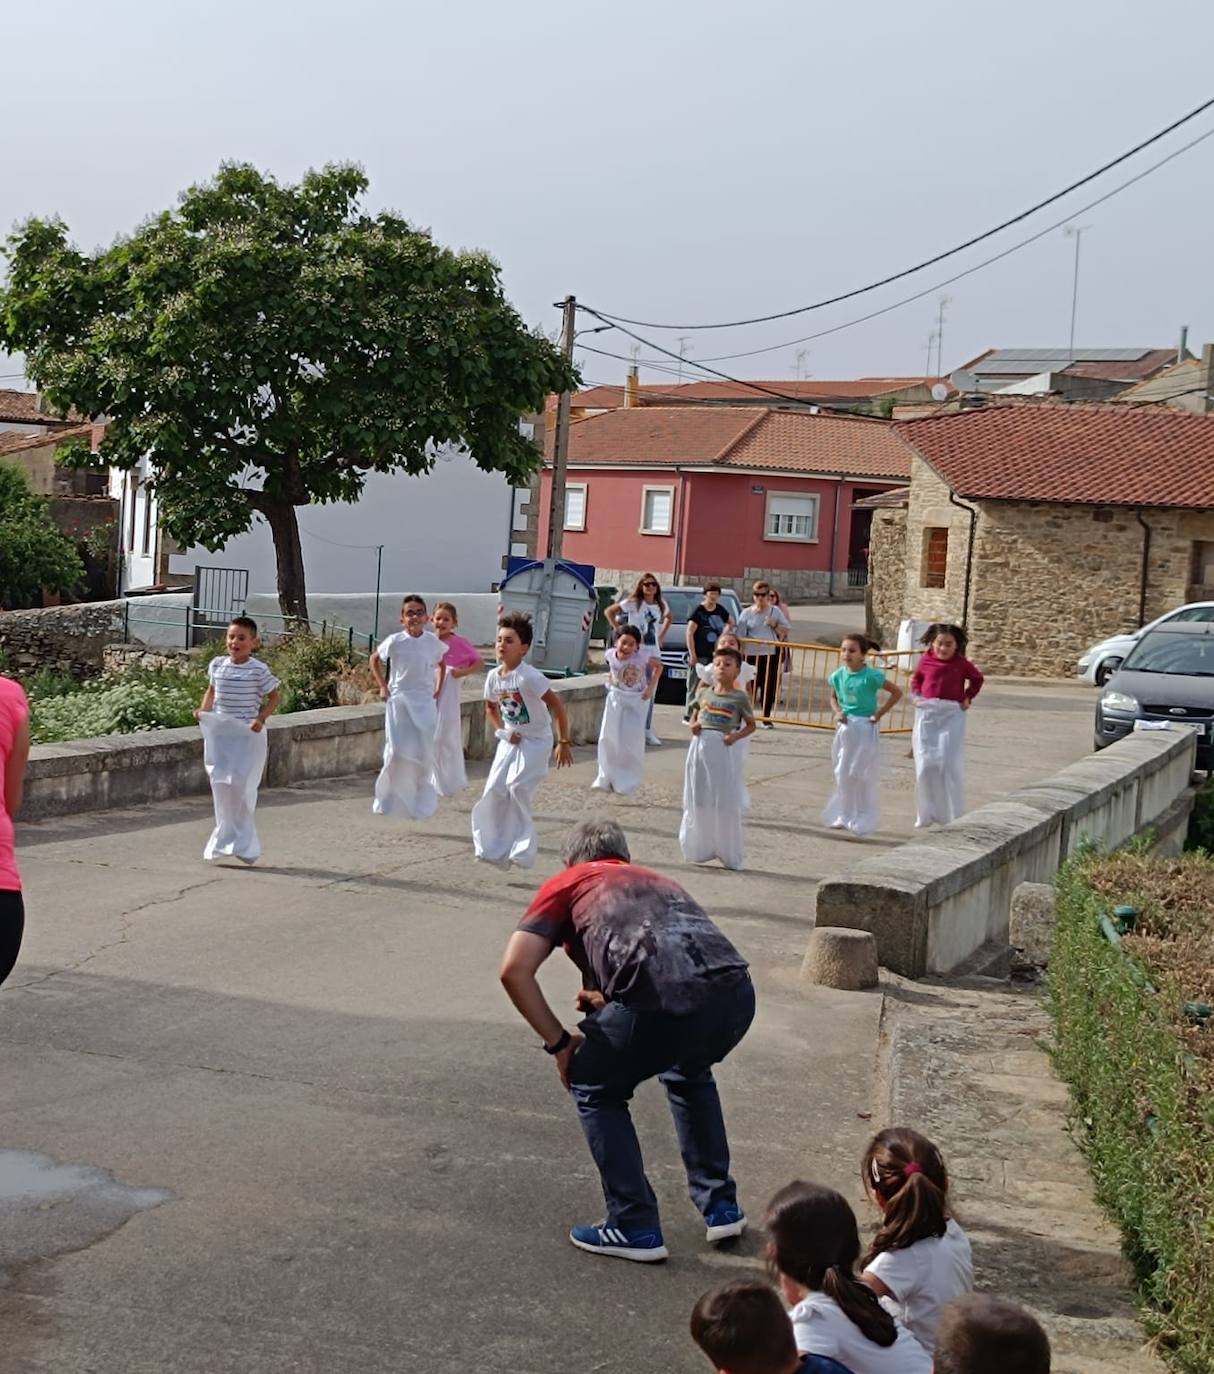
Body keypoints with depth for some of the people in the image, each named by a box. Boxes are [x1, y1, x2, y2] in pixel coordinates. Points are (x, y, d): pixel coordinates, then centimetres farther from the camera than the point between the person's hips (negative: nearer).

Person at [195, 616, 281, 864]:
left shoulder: (258, 670, -9)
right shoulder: (217, 665, 4)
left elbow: (273, 697, -1)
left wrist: (261, 718, -15)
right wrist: (203, 709, 2)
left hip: (248, 735, -4)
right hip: (219, 732, 4)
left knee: (240, 784, -5)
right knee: (220, 783, 7)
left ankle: (243, 841, 9)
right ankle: (226, 835, 21)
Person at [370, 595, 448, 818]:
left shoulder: (433, 642, -2)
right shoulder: (395, 641, -9)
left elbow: (441, 664, 17)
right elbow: (375, 659, 7)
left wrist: (438, 690, 8)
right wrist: (382, 687, 1)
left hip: (425, 702, 2)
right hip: (399, 700, -2)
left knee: (425, 754, 2)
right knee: (397, 752, -8)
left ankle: (421, 801, 17)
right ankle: (388, 798, 9)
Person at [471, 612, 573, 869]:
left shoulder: (528, 677, -23)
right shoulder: (493, 677, -2)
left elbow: (557, 706, -21)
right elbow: (491, 708, 17)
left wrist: (564, 743, -19)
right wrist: (503, 731, 0)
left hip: (535, 741, -6)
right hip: (511, 740, 7)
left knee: (517, 788, -18)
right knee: (494, 789, -1)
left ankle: (522, 850, -5)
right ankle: (493, 849, 10)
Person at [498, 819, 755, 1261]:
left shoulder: (566, 884, 22)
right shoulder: (658, 881, 37)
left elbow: (514, 971, 10)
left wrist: (560, 1043, 19)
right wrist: (608, 1002, 42)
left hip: (663, 1001, -5)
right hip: (736, 992, 6)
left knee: (595, 1091, 23)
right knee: (689, 1074, 38)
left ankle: (635, 1228, 20)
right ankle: (720, 1206, 36)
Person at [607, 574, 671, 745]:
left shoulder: (661, 605, 10)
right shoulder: (633, 603, -5)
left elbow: (668, 617, 30)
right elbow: (609, 612, -1)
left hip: (654, 653, 5)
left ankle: (647, 729, 11)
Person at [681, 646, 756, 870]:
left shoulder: (740, 697, -2)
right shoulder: (704, 693, 9)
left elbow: (751, 725, 4)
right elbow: (694, 717, 19)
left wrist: (736, 736, -13)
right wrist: (693, 726, -3)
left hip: (724, 750, -4)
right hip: (701, 747, 4)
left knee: (726, 803, 0)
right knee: (698, 800, 9)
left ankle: (729, 855, 9)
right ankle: (700, 849, 22)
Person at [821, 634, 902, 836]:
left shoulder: (871, 676, -14)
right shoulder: (838, 675, 0)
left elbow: (897, 692, -7)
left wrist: (879, 713, -10)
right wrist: (837, 712, -1)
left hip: (865, 729, -5)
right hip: (845, 728, 5)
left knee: (863, 776, -1)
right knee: (843, 775, 9)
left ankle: (862, 820, 8)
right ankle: (844, 816, 21)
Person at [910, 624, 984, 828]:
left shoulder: (961, 663, 0)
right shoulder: (926, 660, 3)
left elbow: (977, 679, 16)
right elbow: (916, 678, 21)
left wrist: (968, 698, 4)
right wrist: (916, 695, 6)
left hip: (952, 717, -2)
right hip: (927, 715, 2)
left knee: (950, 765, -6)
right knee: (925, 764, 2)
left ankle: (953, 815, 6)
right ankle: (926, 814, 15)